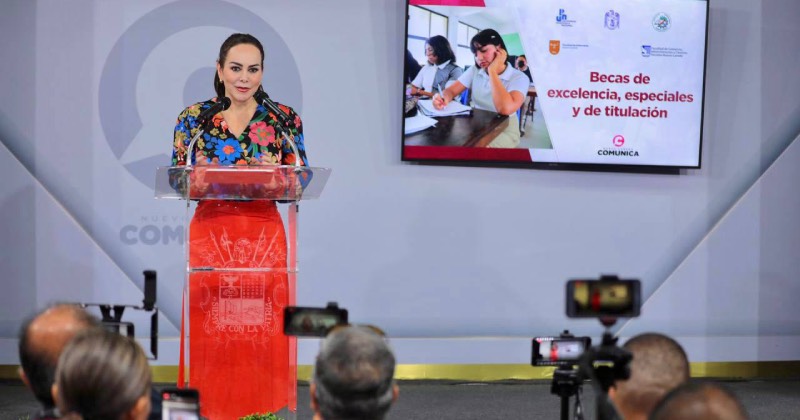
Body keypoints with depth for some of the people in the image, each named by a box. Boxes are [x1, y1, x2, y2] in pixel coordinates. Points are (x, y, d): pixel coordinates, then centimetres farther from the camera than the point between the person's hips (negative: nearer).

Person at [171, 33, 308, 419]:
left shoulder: (284, 119, 3)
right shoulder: (194, 117, 4)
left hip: (264, 237, 0)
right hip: (209, 234, 0)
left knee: (262, 332, 0)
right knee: (211, 334, 0)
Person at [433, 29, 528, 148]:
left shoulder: (519, 78, -15)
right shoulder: (475, 71, 5)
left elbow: (505, 109, -32)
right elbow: (451, 91, 1)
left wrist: (492, 71, -25)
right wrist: (443, 98, -26)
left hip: (504, 133, -5)